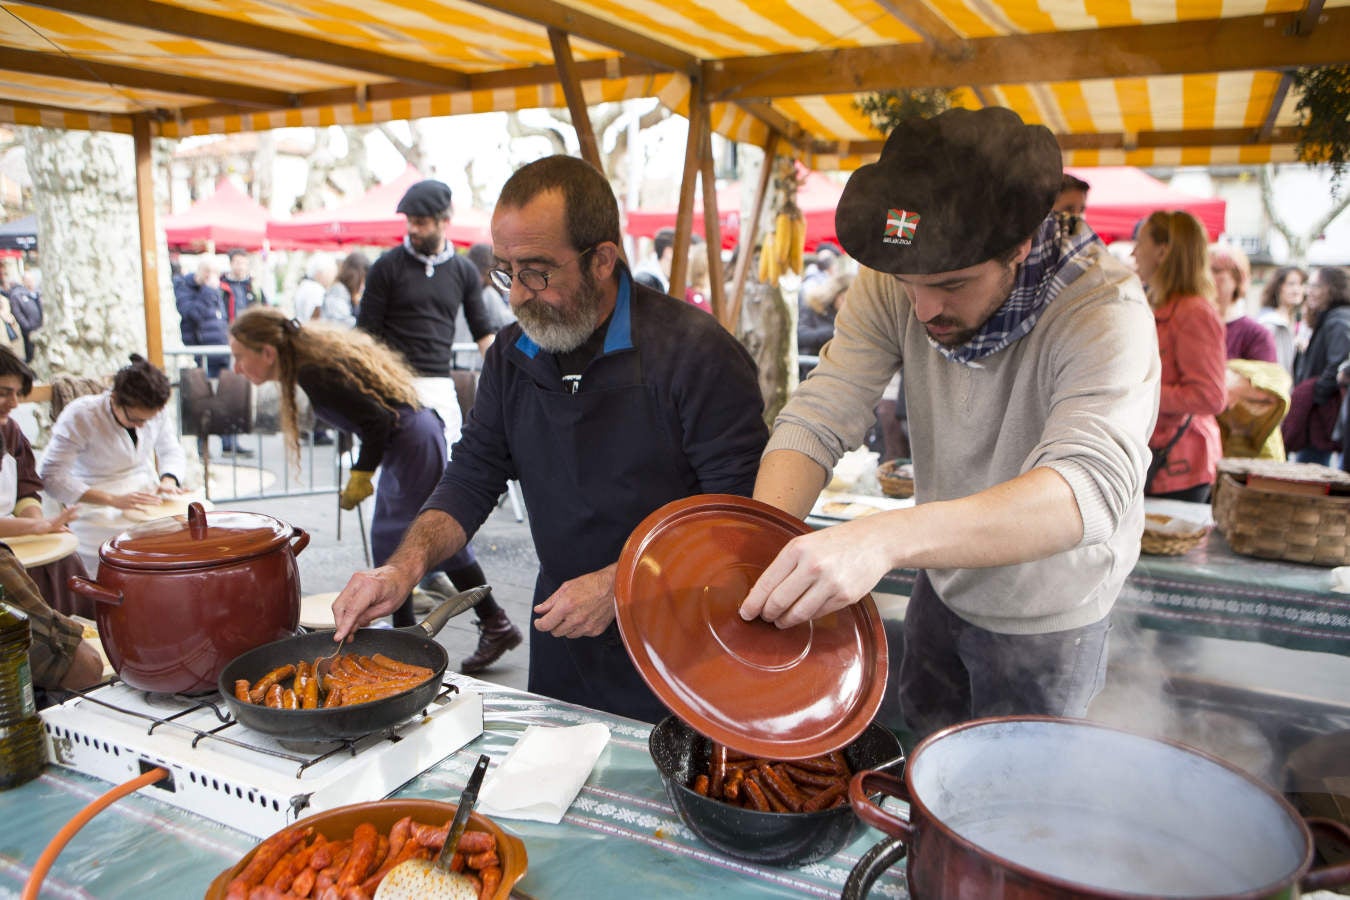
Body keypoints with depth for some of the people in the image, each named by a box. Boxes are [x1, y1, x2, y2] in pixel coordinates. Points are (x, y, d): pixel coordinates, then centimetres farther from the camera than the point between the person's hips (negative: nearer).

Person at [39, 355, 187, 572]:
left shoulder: (155, 411, 0)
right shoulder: (80, 415, -12)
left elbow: (172, 452, 14)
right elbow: (50, 475, -15)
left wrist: (168, 480, -10)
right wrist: (113, 500, -25)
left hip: (149, 496, 5)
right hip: (97, 507, -5)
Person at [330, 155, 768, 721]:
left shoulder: (695, 351, -19)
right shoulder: (512, 353, 2)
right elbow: (472, 475, 7)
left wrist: (617, 586, -23)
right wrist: (405, 566, -9)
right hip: (563, 644, 6)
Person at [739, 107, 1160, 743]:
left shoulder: (1106, 314, -32)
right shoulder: (892, 285, -20)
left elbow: (1090, 488, -47)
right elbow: (816, 421, -23)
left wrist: (884, 538, -62)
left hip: (1044, 618, -4)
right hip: (943, 583, 4)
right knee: (917, 744, 27)